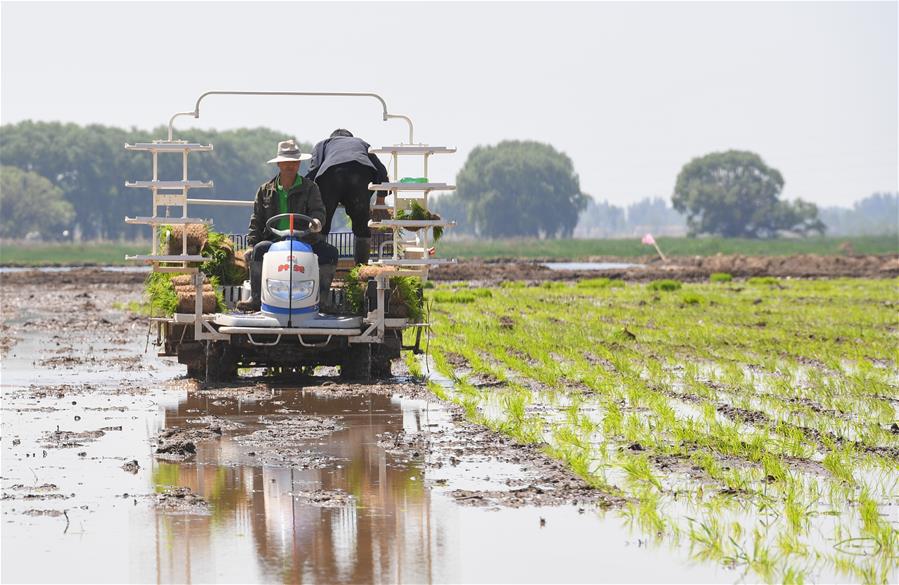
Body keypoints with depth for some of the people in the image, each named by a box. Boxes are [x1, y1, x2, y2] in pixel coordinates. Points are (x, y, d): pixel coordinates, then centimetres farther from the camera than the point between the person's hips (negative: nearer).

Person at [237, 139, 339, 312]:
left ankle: (321, 299, -16)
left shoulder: (310, 188, 10)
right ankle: (257, 298, -26)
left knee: (330, 253, -26)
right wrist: (251, 244, 1)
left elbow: (318, 210, -4)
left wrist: (316, 222, -30)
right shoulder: (265, 191, 14)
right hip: (274, 239, 0)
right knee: (259, 250, -32)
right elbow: (257, 220, 15)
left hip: (305, 239, 0)